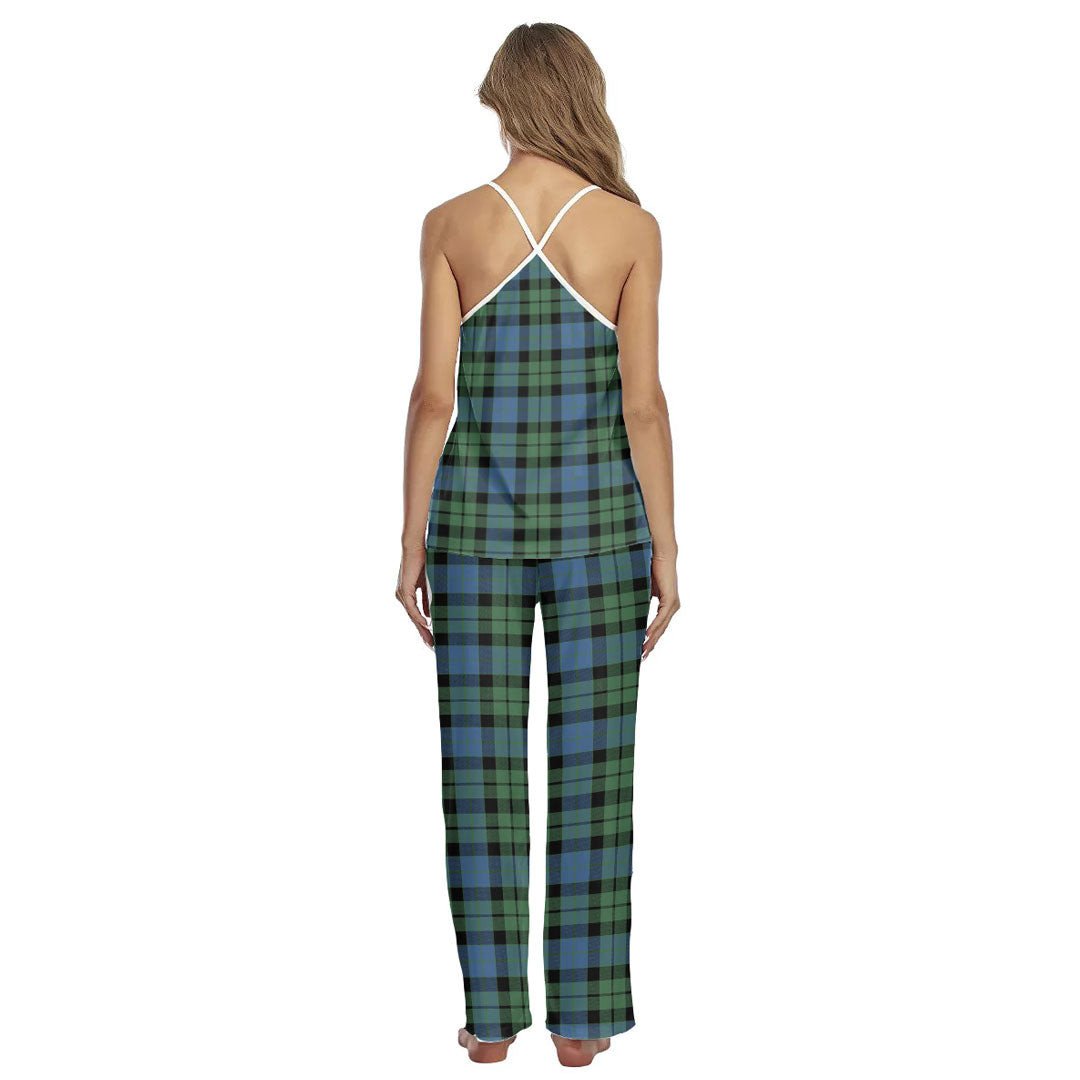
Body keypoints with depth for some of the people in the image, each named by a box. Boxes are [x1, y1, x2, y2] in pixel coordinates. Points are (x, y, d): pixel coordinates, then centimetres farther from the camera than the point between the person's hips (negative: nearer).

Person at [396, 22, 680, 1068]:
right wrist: (664, 550, 0)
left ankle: (491, 1014, 13)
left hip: (478, 514, 1)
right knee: (590, 768, 7)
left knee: (483, 766, 7)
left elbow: (434, 395, -5)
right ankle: (580, 1017, 12)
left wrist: (412, 541, 2)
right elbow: (642, 403, -7)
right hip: (596, 513, 0)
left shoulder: (452, 225, -4)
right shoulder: (631, 227, -5)